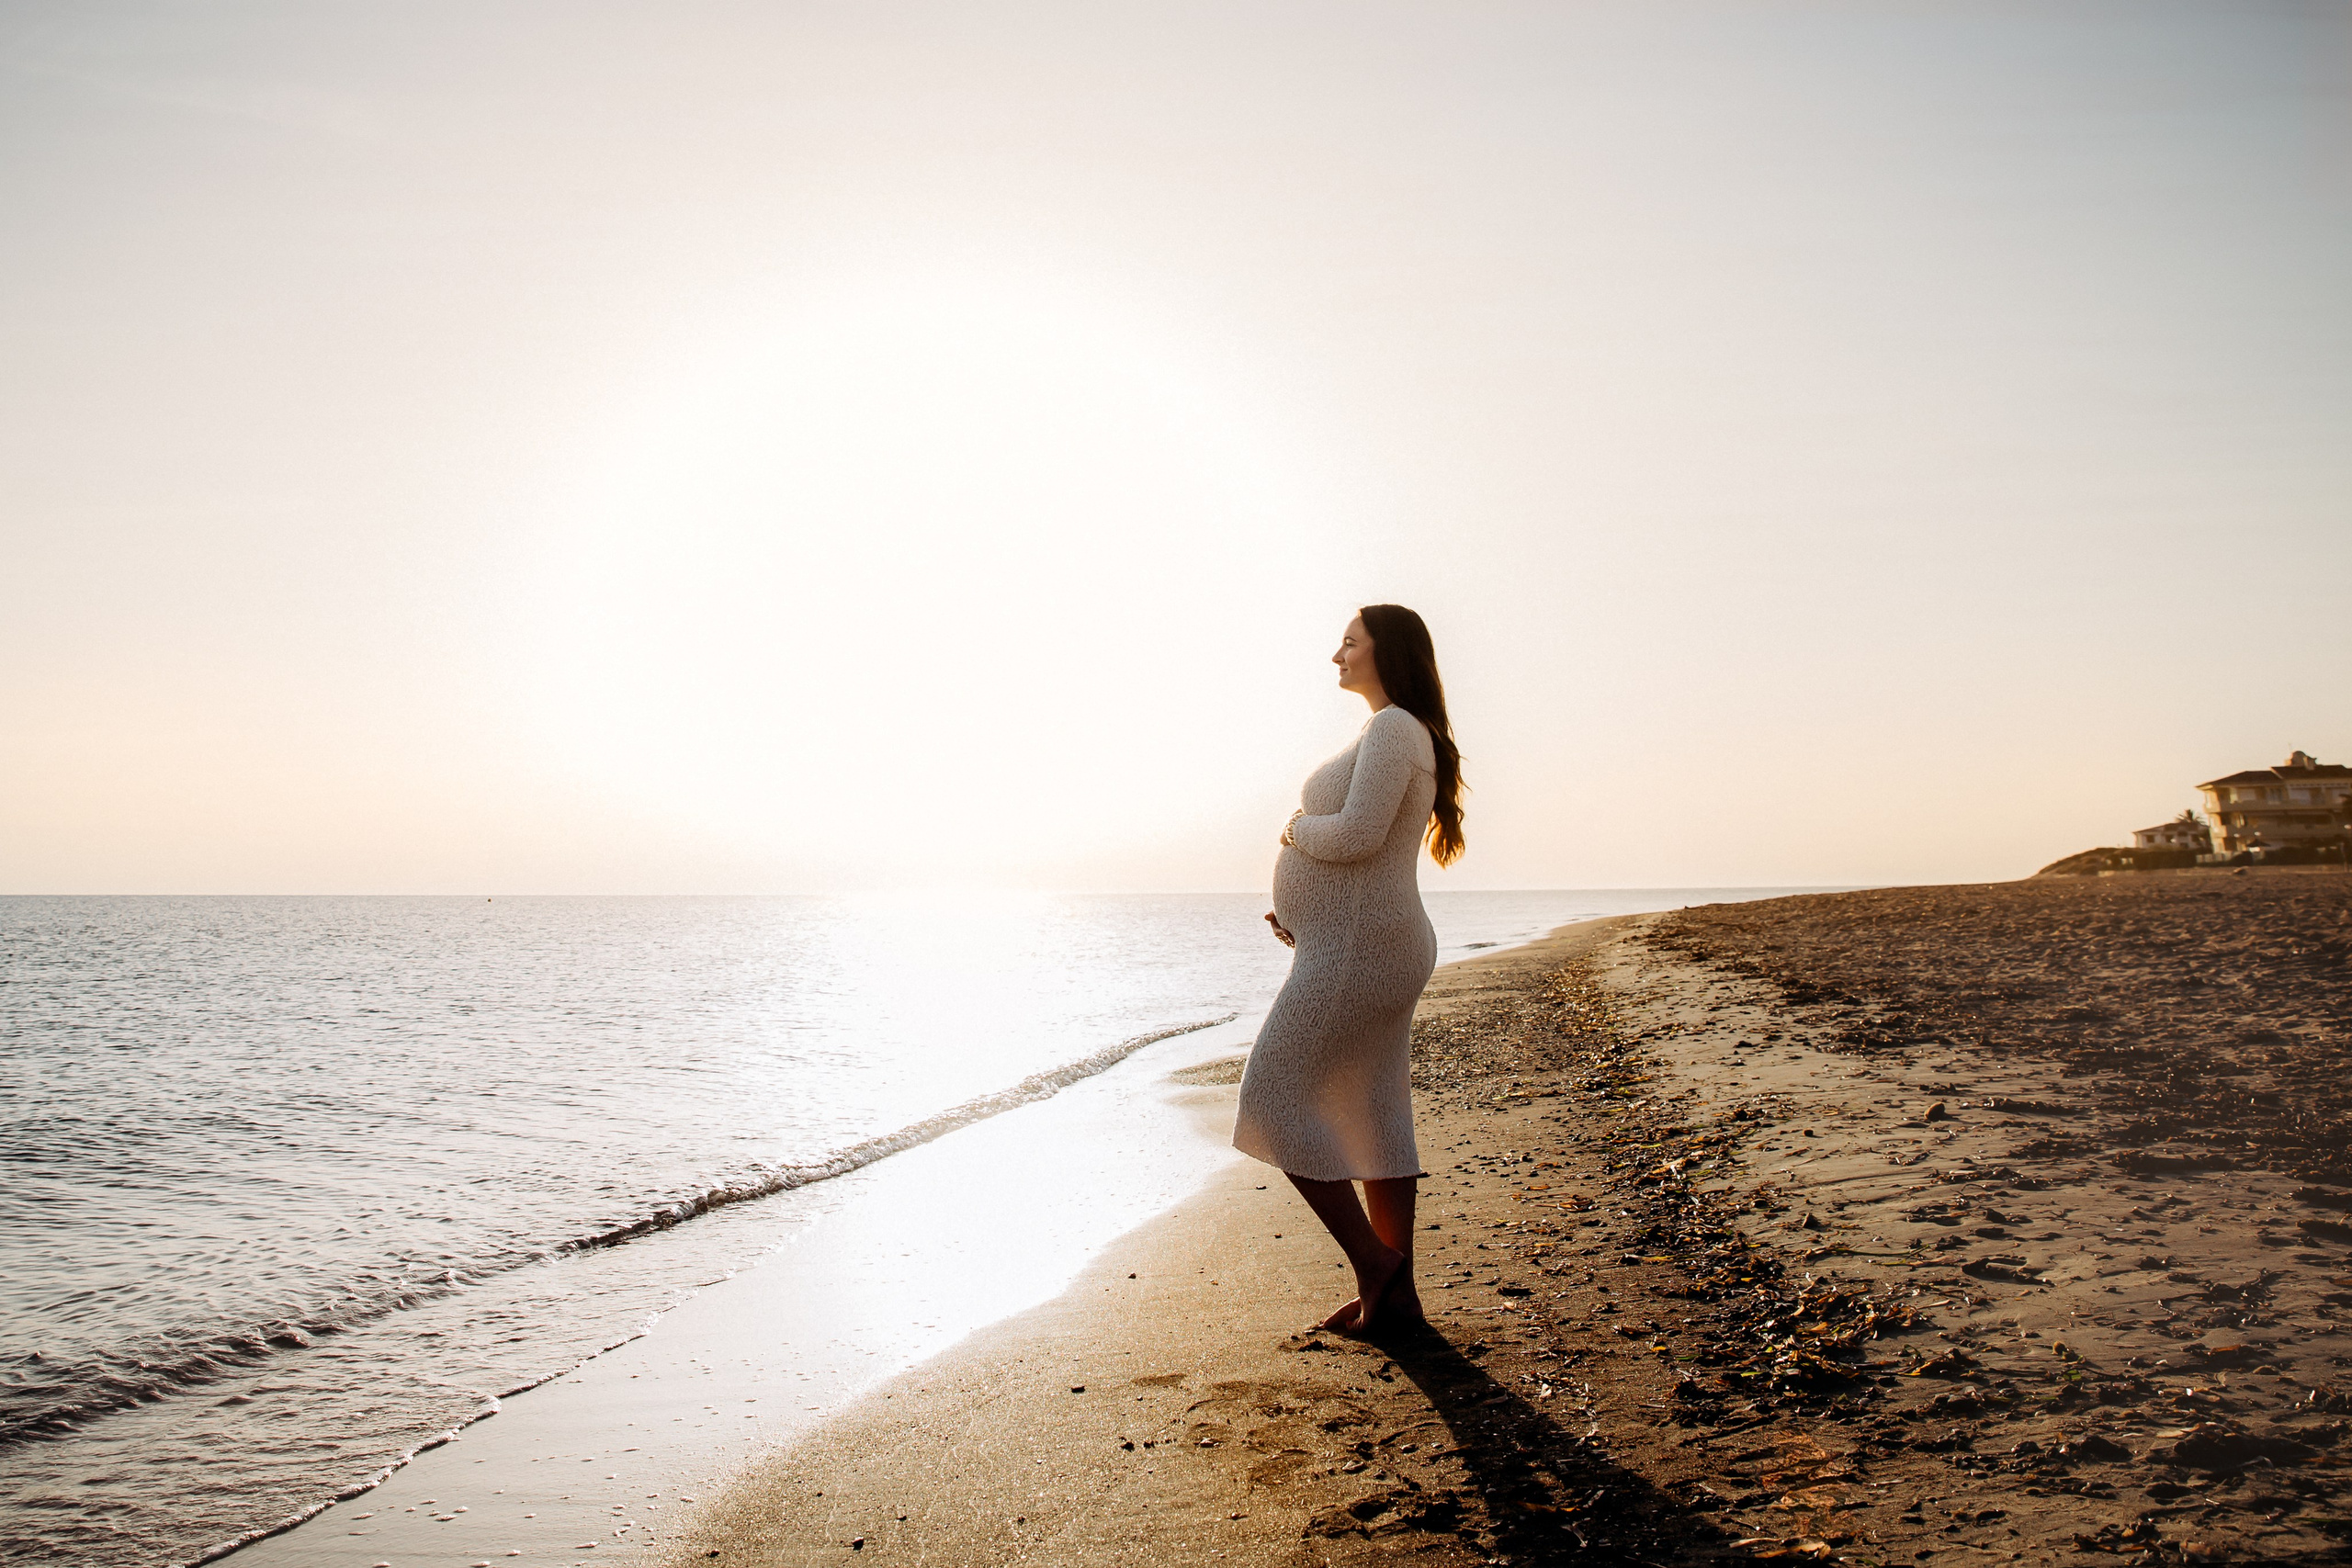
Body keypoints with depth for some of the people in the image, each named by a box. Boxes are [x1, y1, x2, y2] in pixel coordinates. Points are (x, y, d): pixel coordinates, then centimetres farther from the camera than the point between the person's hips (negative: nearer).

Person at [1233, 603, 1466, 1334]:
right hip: (1363, 949, 11)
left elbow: (1357, 836, -25)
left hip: (1359, 952, -11)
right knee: (1373, 1121, 10)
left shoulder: (1393, 728, -13)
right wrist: (1304, 920, 12)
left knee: (1272, 1103, -7)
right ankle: (1395, 1293, 15)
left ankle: (1373, 1261, -2)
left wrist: (1296, 829, -5)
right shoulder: (1397, 736, 20)